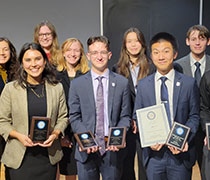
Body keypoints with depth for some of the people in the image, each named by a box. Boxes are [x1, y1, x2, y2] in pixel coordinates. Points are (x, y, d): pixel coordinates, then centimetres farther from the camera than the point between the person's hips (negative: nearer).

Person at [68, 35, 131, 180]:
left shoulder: (122, 83, 3)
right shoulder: (77, 84, 3)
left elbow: (125, 116, 3)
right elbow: (74, 117, 1)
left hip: (112, 148, 0)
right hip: (87, 150, 0)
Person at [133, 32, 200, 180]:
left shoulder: (189, 83, -1)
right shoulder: (143, 85, 3)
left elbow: (194, 116, 1)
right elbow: (137, 117, 5)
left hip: (180, 152, -1)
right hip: (154, 152, 1)